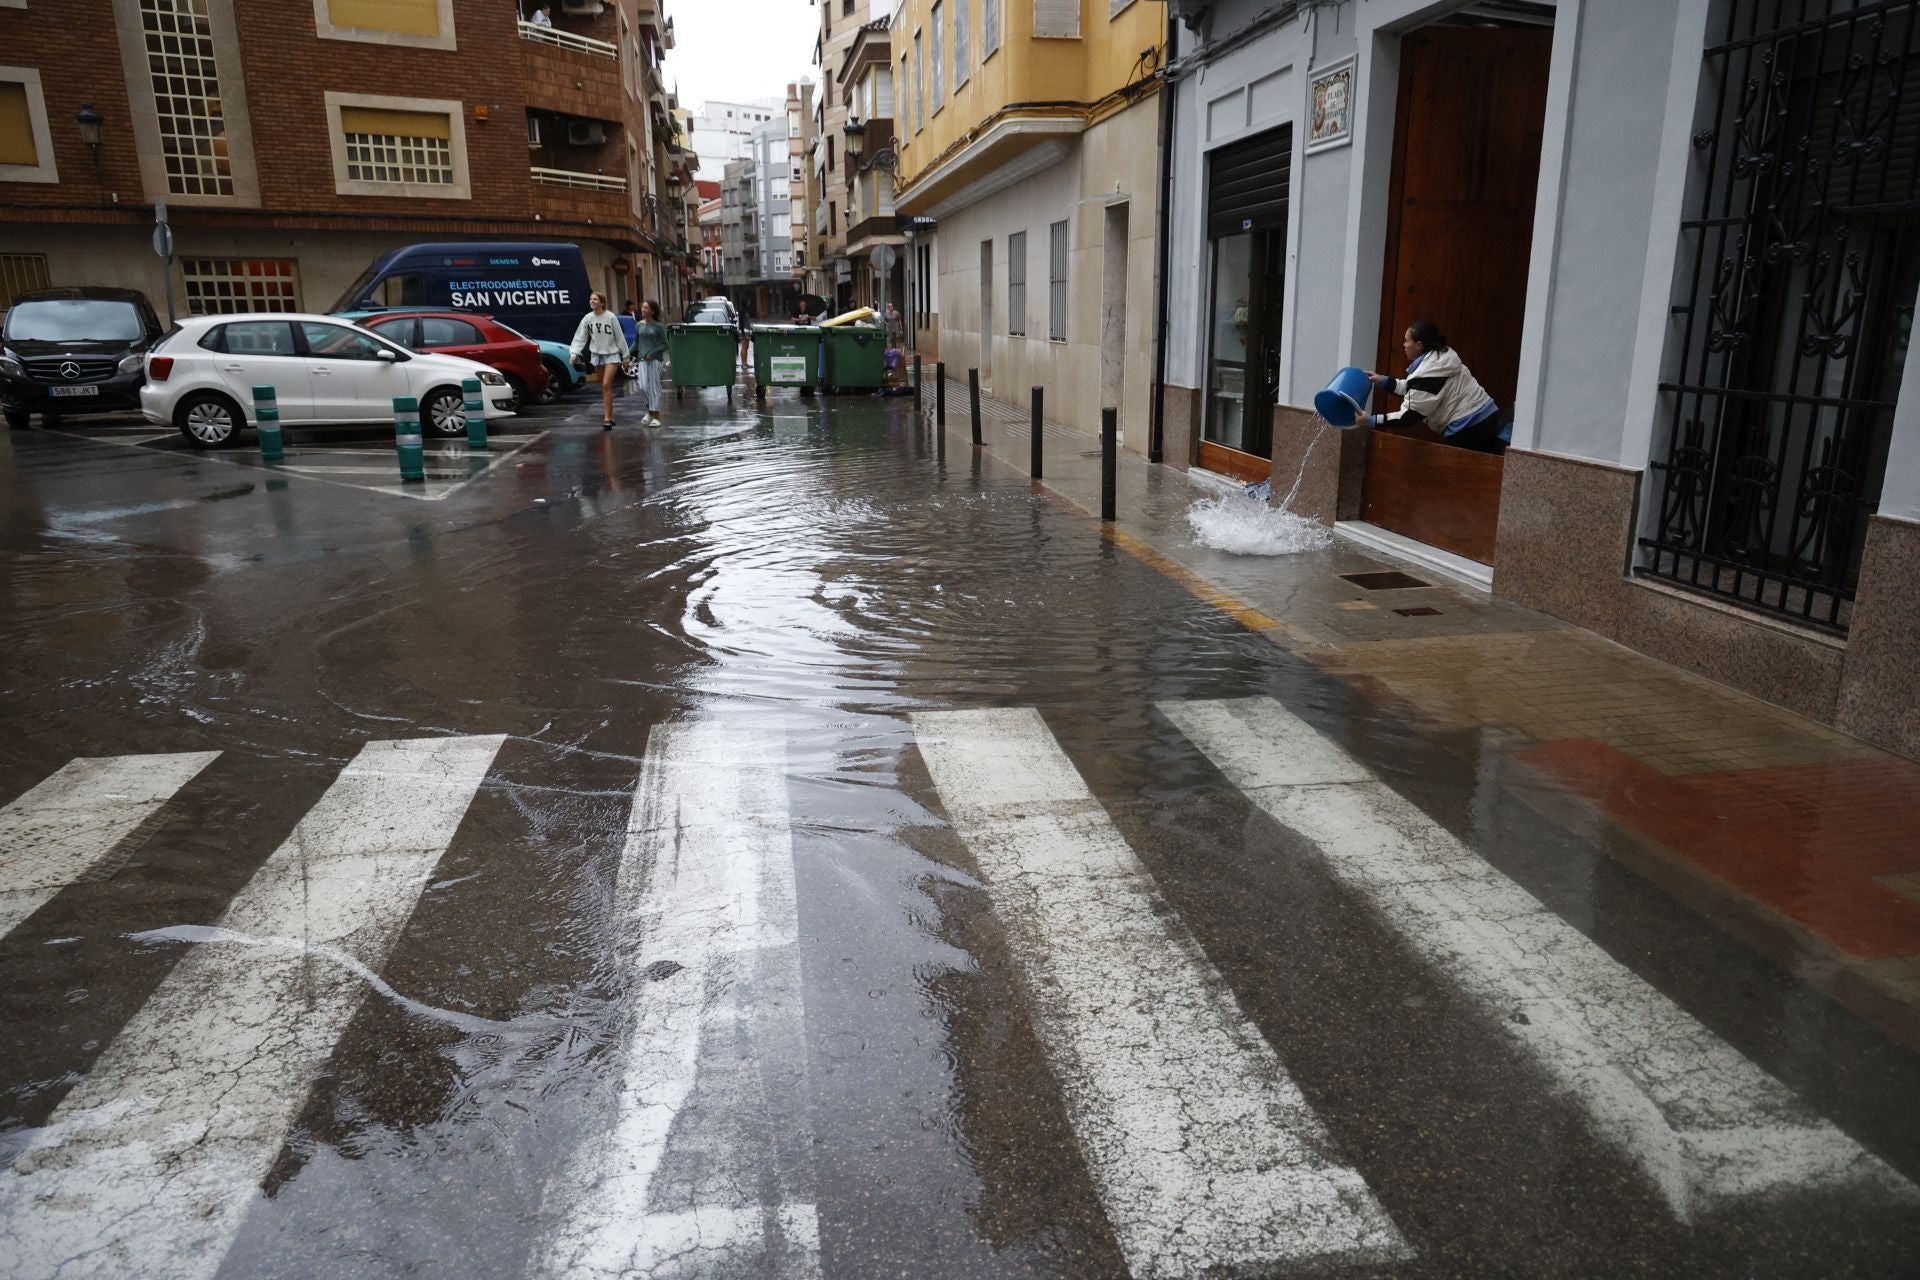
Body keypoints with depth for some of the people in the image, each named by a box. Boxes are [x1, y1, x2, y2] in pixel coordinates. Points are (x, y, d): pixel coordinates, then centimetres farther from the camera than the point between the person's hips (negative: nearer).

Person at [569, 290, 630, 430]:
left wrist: (625, 356, 0)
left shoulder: (610, 317, -9)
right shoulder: (587, 318, 0)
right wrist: (574, 353, -15)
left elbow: (620, 337, -3)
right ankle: (610, 417, 21)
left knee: (606, 384, -16)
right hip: (596, 355, 4)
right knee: (603, 387, 10)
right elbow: (580, 337, -2)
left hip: (612, 354, -4)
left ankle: (607, 419, -16)